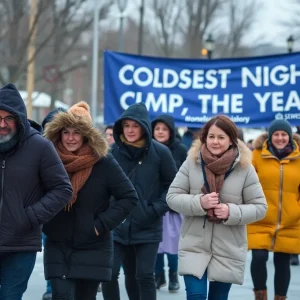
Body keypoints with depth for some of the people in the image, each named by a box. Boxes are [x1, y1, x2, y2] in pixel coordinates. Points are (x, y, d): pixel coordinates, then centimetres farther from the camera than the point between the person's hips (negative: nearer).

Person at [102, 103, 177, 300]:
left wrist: (157, 209, -7)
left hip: (148, 228, -2)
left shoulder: (160, 152, -5)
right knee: (109, 273, -1)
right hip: (118, 226, 2)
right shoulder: (113, 151, -2)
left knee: (145, 276, 0)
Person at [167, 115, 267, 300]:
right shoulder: (191, 162, -4)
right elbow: (172, 197, -2)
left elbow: (259, 207, -2)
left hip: (228, 249, 0)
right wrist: (199, 203, -20)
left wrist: (232, 212, -19)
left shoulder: (245, 168, -5)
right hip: (194, 246, 0)